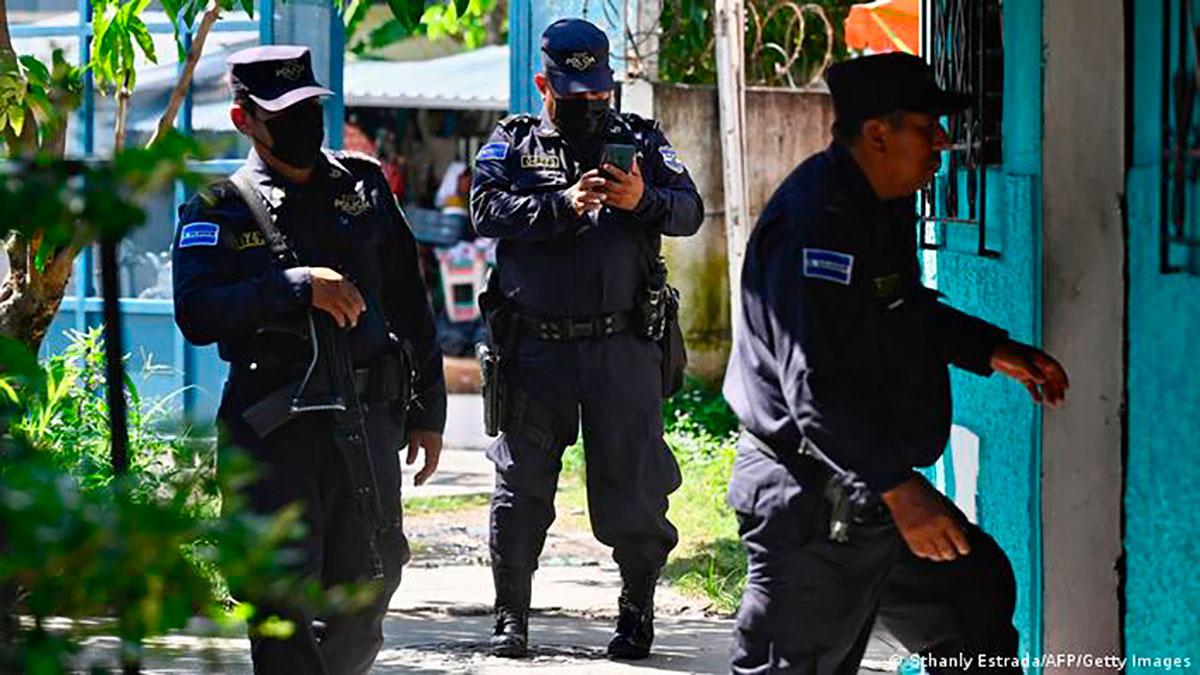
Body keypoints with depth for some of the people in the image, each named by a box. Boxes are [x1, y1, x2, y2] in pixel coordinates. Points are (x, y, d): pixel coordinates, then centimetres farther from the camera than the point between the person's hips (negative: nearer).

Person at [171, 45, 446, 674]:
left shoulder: (364, 185, 13)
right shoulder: (218, 209, 1)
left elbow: (408, 303, 18)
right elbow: (195, 314, -14)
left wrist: (427, 410, 15)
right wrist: (298, 288, -22)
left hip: (369, 419, 4)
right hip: (273, 427, -4)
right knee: (283, 599, -9)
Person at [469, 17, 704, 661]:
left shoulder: (640, 140, 11)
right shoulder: (513, 143, 9)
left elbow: (690, 212, 0)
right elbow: (487, 210, -8)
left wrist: (642, 199, -21)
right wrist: (562, 205, -21)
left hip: (621, 348, 0)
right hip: (537, 347, 0)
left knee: (630, 486, 3)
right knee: (521, 487, 4)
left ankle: (637, 609, 21)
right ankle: (510, 615, 14)